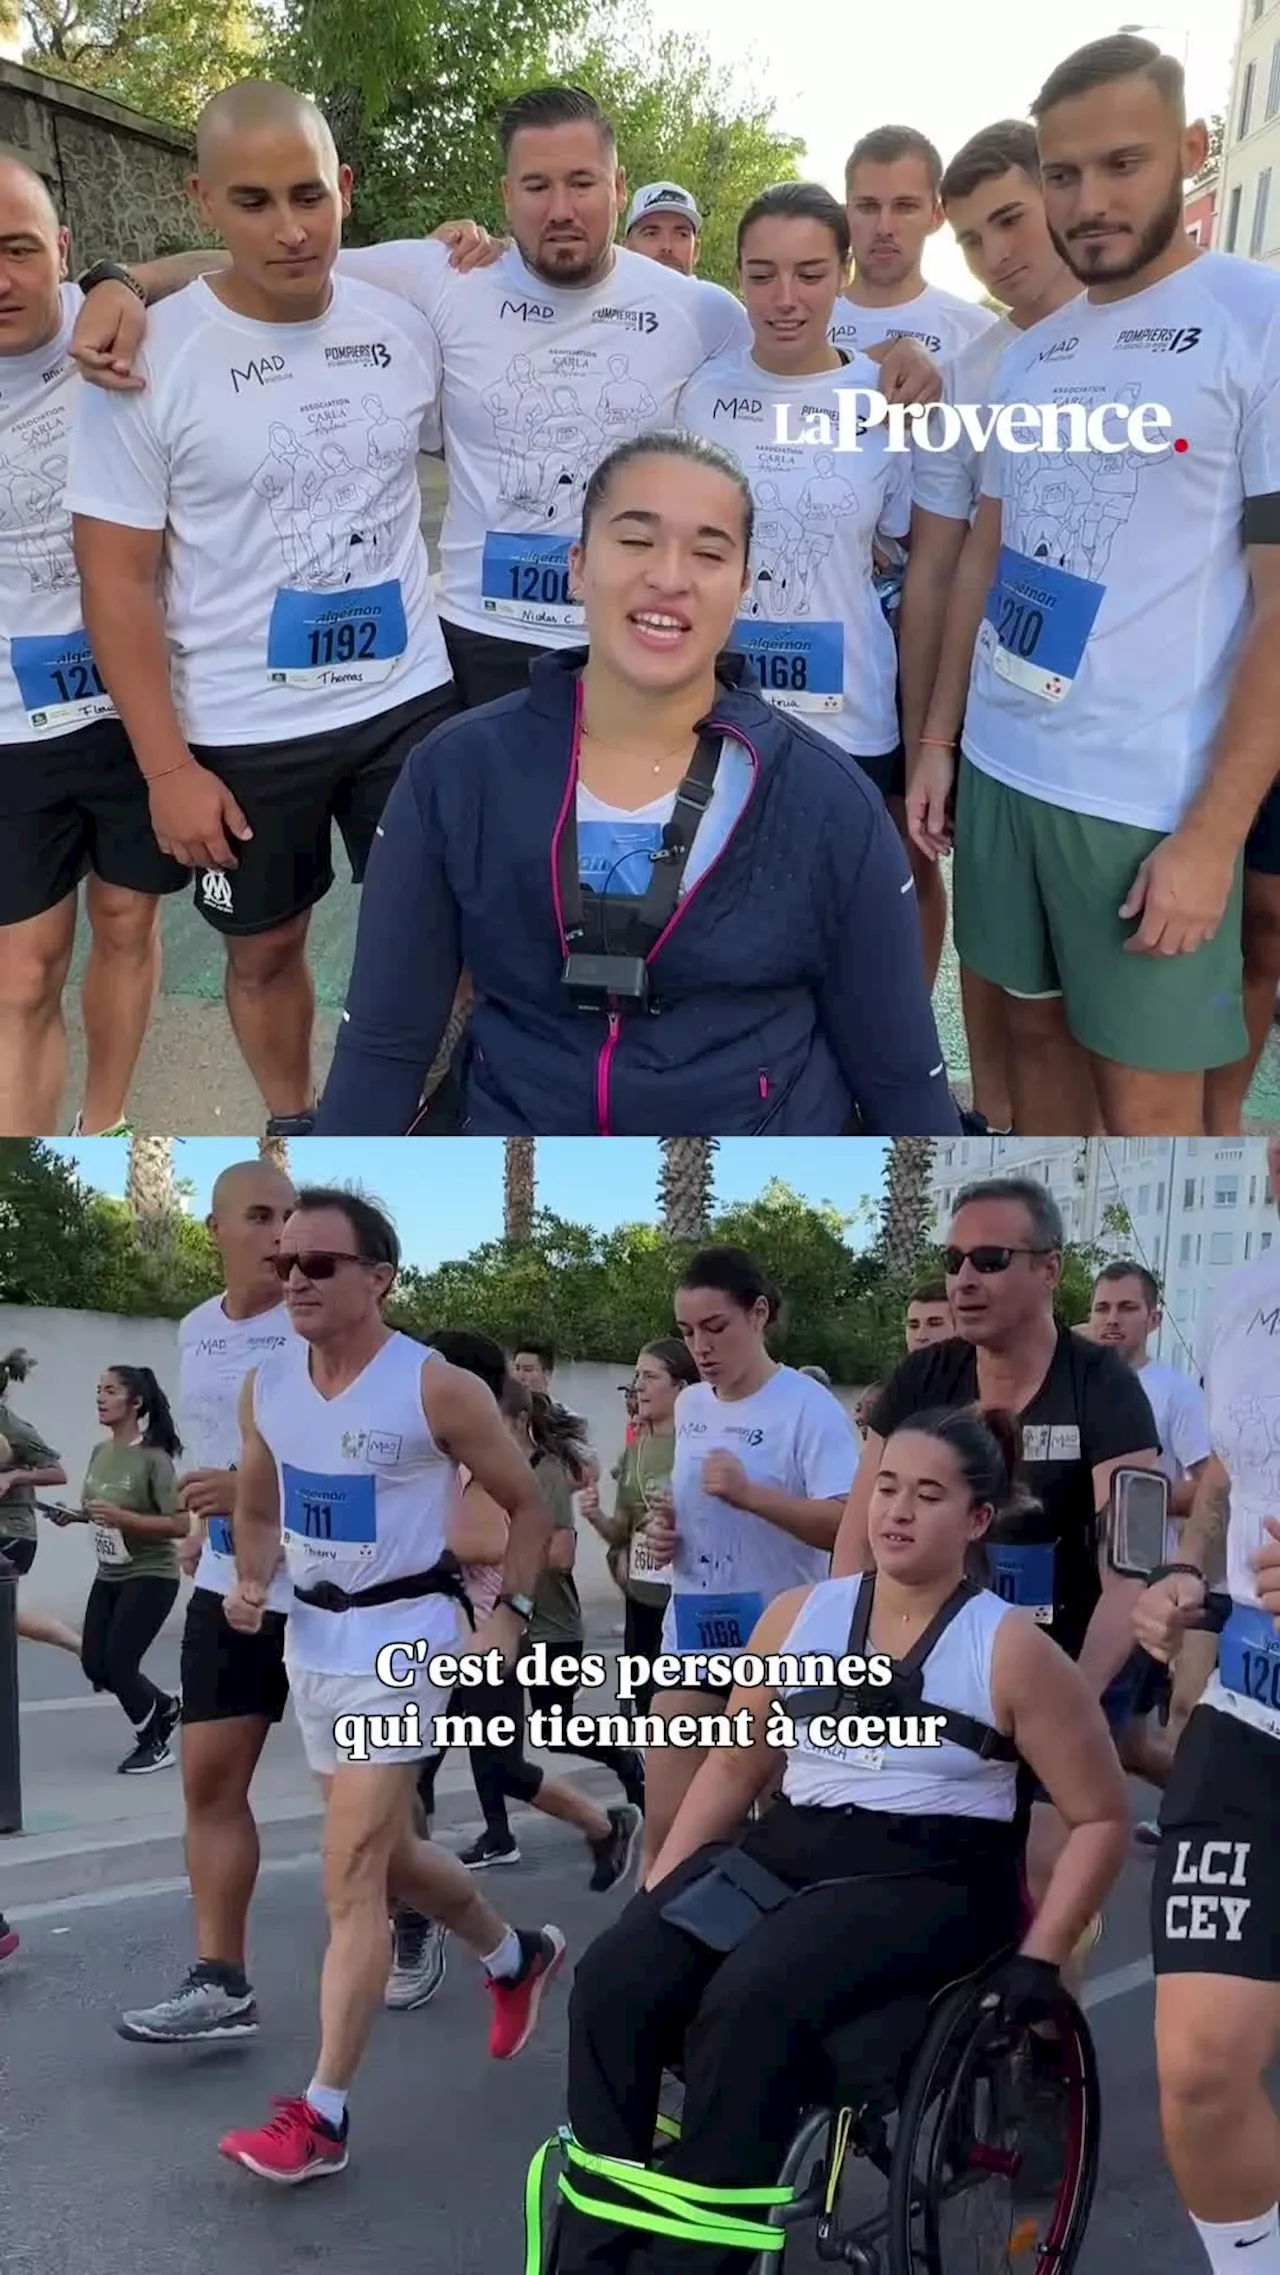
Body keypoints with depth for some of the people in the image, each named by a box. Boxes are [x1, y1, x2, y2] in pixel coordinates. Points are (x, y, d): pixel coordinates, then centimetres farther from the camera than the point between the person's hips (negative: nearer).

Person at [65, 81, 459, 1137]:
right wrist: (167, 767, -13)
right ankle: (293, 1121, 37)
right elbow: (117, 580, -11)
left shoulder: (405, 327, -2)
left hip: (410, 699, 3)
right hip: (243, 730, -2)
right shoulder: (148, 357, -12)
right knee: (265, 945, 13)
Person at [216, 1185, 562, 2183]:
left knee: (350, 1875, -10)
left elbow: (528, 1502, -5)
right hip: (312, 1634, 7)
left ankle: (321, 2115, -2)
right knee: (384, 1851, 20)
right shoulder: (265, 1388, 0)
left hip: (401, 1635, -7)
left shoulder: (437, 1388, -17)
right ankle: (518, 1956, 45)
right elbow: (259, 1511, 15)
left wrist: (511, 1617, -12)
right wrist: (252, 1585, -3)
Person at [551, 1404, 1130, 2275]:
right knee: (612, 1981, -22)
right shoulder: (799, 1616, 9)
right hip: (789, 1848, 5)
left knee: (751, 2004, -33)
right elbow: (733, 1767, 15)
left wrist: (1040, 1957, -8)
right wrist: (653, 1897, 7)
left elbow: (1101, 1818, 0)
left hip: (929, 1877, -4)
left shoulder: (1011, 1649, -4)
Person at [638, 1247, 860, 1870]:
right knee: (664, 1829, 4)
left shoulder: (809, 1408, -13)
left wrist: (750, 1494, -30)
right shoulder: (689, 1405, 10)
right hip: (692, 1636, 6)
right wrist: (668, 1531, 2)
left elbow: (846, 1526, -20)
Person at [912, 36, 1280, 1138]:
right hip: (999, 769, 6)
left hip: (1155, 801, -6)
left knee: (1149, 1098, 2)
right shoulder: (1031, 354, 11)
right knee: (1036, 1033, 15)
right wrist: (937, 739, 12)